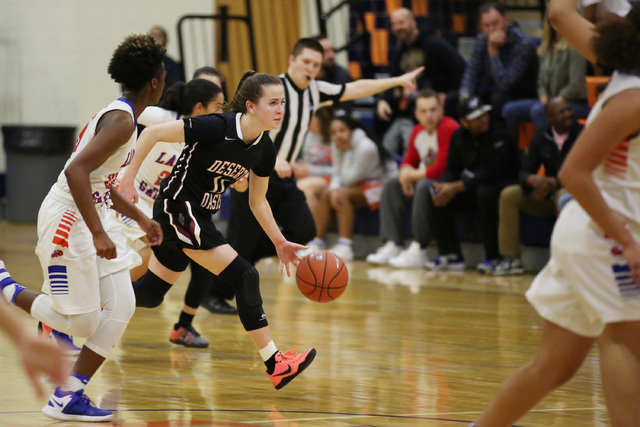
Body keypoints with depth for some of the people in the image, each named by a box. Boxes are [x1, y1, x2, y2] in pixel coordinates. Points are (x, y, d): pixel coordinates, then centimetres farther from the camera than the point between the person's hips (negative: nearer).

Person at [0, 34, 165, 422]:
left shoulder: (122, 115, 12)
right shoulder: (122, 120, -20)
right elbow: (76, 171, -31)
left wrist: (139, 217, 26)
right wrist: (97, 233, -32)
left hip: (93, 215, 10)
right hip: (68, 220, -10)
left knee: (121, 308, 1)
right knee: (82, 323, -5)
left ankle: (68, 398, 5)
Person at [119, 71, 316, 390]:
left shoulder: (264, 150, -1)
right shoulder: (217, 127, -23)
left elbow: (257, 201, 14)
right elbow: (153, 133, -20)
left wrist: (279, 242, 10)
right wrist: (128, 178, -21)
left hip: (200, 217, 9)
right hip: (177, 208, -9)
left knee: (149, 293, 15)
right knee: (245, 278, -14)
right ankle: (275, 365, -10)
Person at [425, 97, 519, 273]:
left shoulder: (498, 134, -17)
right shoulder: (459, 136, 4)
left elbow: (492, 173, -24)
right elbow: (451, 169, 7)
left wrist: (456, 187, -28)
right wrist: (443, 187, -18)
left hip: (502, 187, -6)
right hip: (471, 188, 6)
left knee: (485, 192, -40)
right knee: (435, 197, -13)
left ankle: (493, 257, -29)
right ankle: (451, 255, -7)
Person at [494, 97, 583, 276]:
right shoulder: (541, 140, 7)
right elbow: (524, 171, 6)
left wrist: (554, 182, -23)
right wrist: (534, 181, -19)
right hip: (548, 196, 5)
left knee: (564, 197, -39)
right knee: (508, 195, -12)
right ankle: (510, 259, -14)